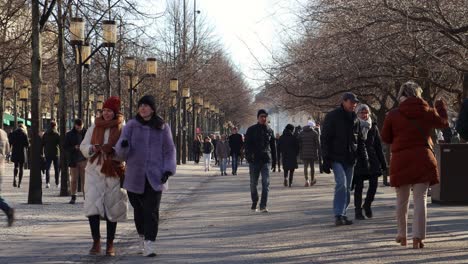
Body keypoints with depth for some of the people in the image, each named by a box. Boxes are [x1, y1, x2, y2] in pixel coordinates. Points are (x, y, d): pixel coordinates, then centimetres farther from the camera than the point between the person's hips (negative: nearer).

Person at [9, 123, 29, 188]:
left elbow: (10, 143, 1)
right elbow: (27, 144, -8)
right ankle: (19, 183, 3)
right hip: (22, 152, -2)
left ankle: (14, 178, -9)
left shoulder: (13, 133, 3)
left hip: (15, 152, 2)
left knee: (16, 166, 16)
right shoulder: (24, 134, -7)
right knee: (21, 167, 6)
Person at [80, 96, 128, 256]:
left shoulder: (123, 129, 2)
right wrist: (94, 148, -12)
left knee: (112, 207, 4)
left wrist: (112, 149, -21)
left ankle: (110, 244, 14)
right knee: (92, 205, -12)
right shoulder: (94, 128, 10)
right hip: (94, 171, 2)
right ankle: (96, 241, -3)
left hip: (114, 172, -1)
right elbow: (83, 147, 10)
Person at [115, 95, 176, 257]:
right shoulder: (131, 126, 3)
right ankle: (143, 236, 32)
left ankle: (149, 244, -15)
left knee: (152, 211, -11)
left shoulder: (162, 128, 4)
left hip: (155, 177, -1)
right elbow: (121, 151, -3)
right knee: (139, 210, 9)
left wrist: (168, 170, -6)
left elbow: (169, 151, 8)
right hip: (135, 176, 1)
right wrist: (123, 145, -27)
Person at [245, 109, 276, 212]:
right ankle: (254, 203, 26)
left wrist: (274, 158, 12)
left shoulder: (269, 130, 10)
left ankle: (263, 205, -13)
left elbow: (273, 145, 16)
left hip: (266, 160, 1)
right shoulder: (251, 130, 2)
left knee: (266, 183, -11)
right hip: (254, 160, -1)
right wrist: (248, 156, -12)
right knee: (253, 183, 8)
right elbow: (247, 144, -2)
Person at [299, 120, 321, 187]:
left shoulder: (302, 133, 8)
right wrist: (319, 152, -3)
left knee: (306, 167, -3)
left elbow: (299, 144, 8)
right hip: (312, 153, -1)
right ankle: (312, 181, 24)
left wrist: (300, 152, 12)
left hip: (304, 152, 1)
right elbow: (318, 143, -6)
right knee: (312, 166, 13)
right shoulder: (314, 133, -2)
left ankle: (307, 180, -20)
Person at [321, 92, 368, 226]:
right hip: (337, 158, -6)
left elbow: (360, 140, 20)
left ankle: (343, 214, 16)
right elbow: (325, 139, -6)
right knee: (341, 184, -18)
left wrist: (364, 157, 11)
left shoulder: (354, 118, 13)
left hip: (350, 159, 6)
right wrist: (326, 160, -11)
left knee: (347, 187, 8)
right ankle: (338, 215, -17)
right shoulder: (332, 117, -4)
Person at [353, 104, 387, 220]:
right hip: (358, 161, -3)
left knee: (374, 184, -5)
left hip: (372, 159, 3)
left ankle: (367, 205, 21)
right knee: (359, 186, -2)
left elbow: (379, 146, 12)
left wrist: (383, 163, 8)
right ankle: (358, 211, 7)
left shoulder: (373, 127, 9)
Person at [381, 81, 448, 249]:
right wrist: (441, 107, 37)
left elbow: (385, 138, 5)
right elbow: (444, 123, 20)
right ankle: (418, 237, -11)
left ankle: (402, 235, 26)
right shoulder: (428, 113, 0)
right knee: (420, 199, 0)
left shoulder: (393, 115, -5)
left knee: (402, 200, 14)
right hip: (423, 159, 0)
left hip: (401, 160, 0)